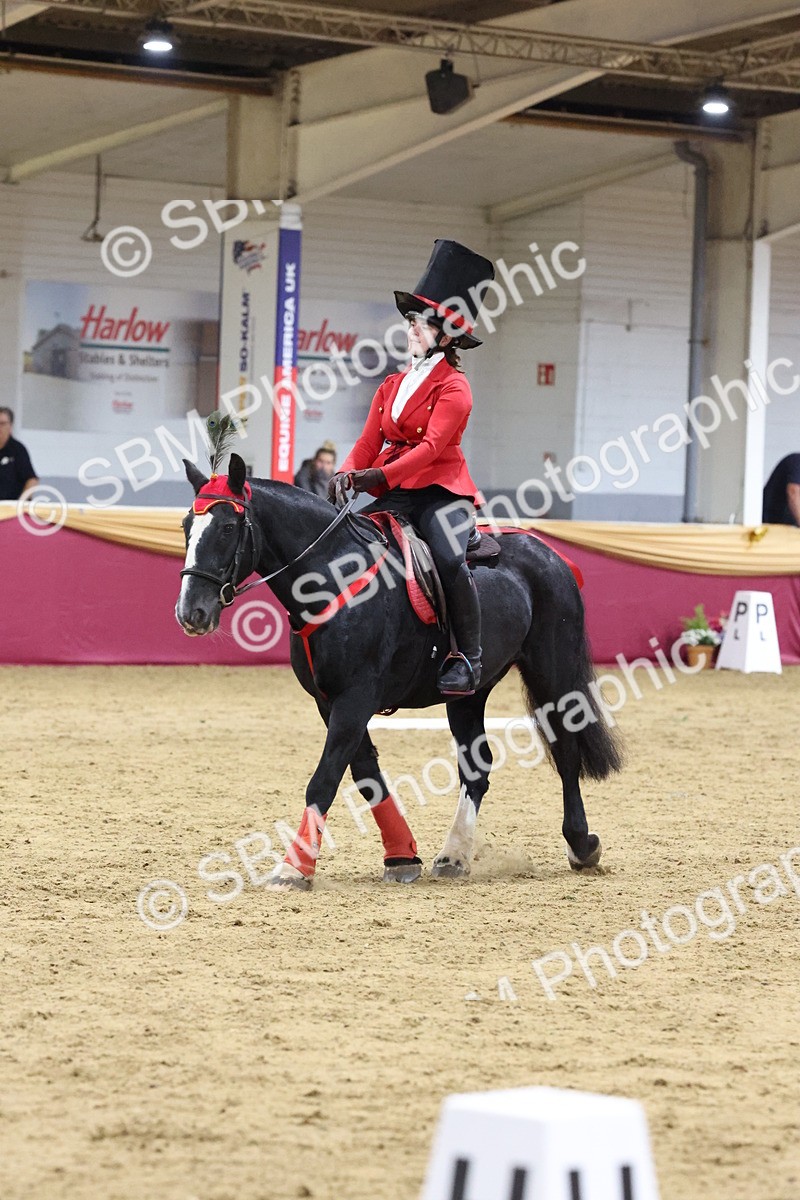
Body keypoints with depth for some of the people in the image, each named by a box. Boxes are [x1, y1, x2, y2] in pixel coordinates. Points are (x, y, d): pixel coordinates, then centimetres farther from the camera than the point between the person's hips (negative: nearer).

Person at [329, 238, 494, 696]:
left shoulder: (454, 387, -5)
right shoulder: (392, 386, 17)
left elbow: (432, 445, -18)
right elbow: (369, 443, 11)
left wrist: (380, 476, -29)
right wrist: (347, 474, -11)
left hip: (441, 490, -7)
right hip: (394, 494, 7)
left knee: (449, 557, -32)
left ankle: (468, 656, -22)